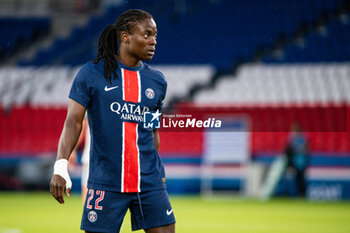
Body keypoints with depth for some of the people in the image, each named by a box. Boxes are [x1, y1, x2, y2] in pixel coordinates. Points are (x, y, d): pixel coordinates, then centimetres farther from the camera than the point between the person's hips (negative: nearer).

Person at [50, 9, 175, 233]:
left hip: (149, 181, 3)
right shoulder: (91, 74, -1)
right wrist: (60, 166, -16)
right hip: (105, 182, -3)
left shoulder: (157, 81, 11)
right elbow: (73, 121, -5)